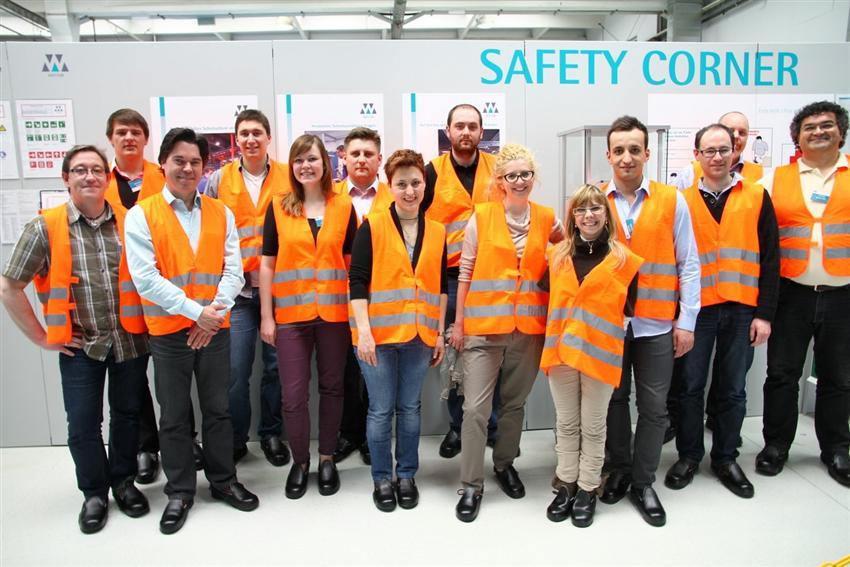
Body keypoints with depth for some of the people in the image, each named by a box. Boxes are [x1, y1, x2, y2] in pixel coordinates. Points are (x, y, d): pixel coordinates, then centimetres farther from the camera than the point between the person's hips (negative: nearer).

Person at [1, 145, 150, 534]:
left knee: (128, 414, 13)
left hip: (130, 339, 2)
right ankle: (94, 493, 27)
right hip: (80, 345, -1)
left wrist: (147, 319, 2)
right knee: (83, 424, 6)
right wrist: (42, 338, -3)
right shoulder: (45, 227, -7)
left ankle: (123, 481, 34)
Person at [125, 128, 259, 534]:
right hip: (168, 329, -2)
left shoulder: (221, 214, 6)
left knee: (218, 409, 12)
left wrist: (216, 310, -13)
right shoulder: (141, 214, -3)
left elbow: (233, 271, 2)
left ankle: (223, 481, 29)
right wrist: (195, 311, -17)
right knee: (174, 415, 9)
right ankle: (180, 492, 25)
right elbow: (145, 278, -12)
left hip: (215, 328, 2)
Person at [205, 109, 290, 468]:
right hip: (235, 289, 0)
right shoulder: (219, 180, 7)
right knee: (235, 369, 0)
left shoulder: (288, 178, 4)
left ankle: (271, 435, 25)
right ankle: (234, 439, 20)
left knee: (276, 366, 7)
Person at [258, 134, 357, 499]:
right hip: (291, 315, 0)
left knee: (331, 387, 12)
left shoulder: (343, 206, 4)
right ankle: (299, 460, 24)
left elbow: (354, 261, 6)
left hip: (335, 313, 1)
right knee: (293, 394, 2)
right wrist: (266, 316, -1)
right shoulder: (278, 207, 3)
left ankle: (327, 458, 29)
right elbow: (267, 264, 3)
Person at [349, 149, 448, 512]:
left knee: (410, 409, 13)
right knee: (381, 410, 5)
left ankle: (407, 476, 28)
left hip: (419, 335, 3)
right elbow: (357, 282, -8)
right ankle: (382, 479, 23)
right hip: (379, 335, -3)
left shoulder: (437, 232, 8)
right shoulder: (372, 227, -4)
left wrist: (440, 333, 9)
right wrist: (363, 330, -15)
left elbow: (441, 287, 12)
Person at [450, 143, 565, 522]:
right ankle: (471, 486, 10)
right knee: (476, 408, -4)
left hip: (529, 327, 3)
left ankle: (505, 464, 38)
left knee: (515, 403, 16)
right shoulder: (481, 216, -2)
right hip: (484, 326, -2)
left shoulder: (546, 218, 5)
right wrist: (458, 323, -1)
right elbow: (465, 271, 0)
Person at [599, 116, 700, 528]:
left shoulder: (672, 200, 0)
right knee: (615, 399, 14)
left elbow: (688, 265, 2)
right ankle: (619, 469, 32)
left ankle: (643, 483, 22)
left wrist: (687, 321, -2)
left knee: (653, 406, 6)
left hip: (656, 324, 0)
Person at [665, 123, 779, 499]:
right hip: (697, 309, 0)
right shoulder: (683, 201, 3)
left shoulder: (757, 198, 5)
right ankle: (689, 455, 22)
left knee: (733, 390, 9)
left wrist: (764, 313, -3)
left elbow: (770, 259, 3)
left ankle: (725, 458, 25)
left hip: (742, 310, 1)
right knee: (691, 386, 6)